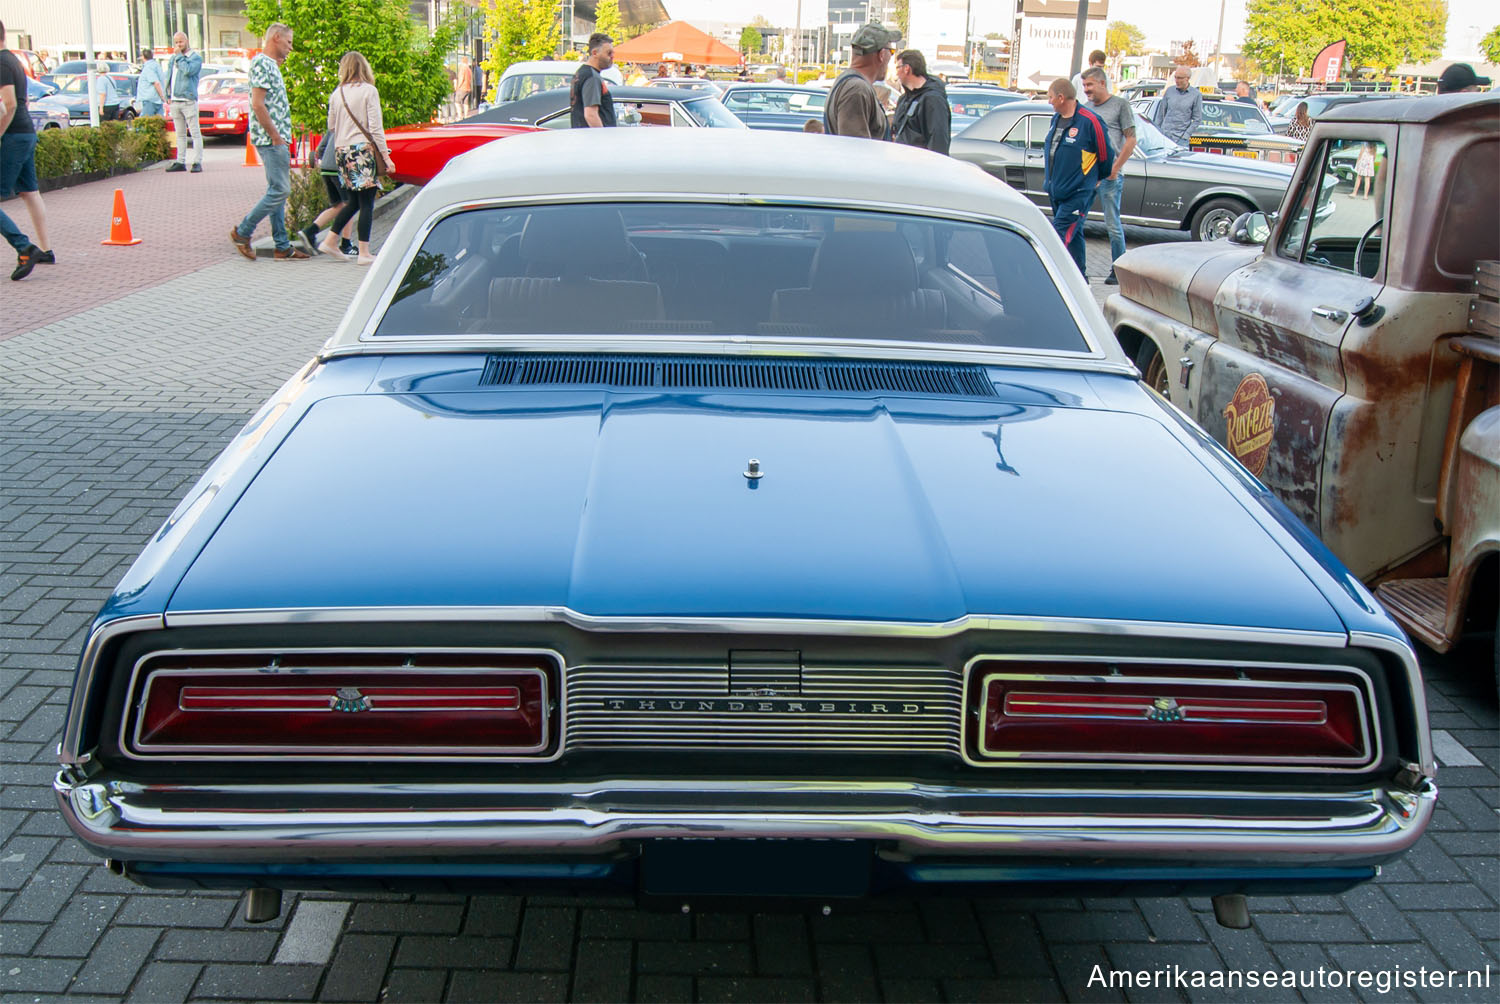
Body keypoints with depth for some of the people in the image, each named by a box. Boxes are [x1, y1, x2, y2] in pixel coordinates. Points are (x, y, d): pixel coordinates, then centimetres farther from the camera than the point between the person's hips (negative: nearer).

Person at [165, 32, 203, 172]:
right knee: (180, 134, 11)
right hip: (174, 101, 7)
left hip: (188, 101, -7)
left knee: (195, 133, -6)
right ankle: (180, 162, 15)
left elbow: (188, 70, -21)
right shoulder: (172, 59, 18)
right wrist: (168, 95, 13)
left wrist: (179, 56, -10)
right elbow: (168, 77, 23)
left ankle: (197, 162, -7)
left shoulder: (196, 57, -3)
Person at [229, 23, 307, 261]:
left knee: (277, 191, 10)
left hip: (277, 139, 11)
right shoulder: (262, 63, -12)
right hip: (271, 139, -11)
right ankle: (242, 232, -1)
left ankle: (283, 247, 13)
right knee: (279, 190, -10)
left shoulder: (270, 64, 18)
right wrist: (276, 137, -18)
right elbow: (258, 104, -20)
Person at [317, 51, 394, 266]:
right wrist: (385, 155, -7)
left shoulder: (337, 93, 9)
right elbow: (375, 127, -9)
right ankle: (364, 253, -3)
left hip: (342, 151, 6)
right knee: (366, 203, -2)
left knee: (354, 201, 17)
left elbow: (331, 126, 12)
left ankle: (329, 241, 16)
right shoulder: (368, 91, -4)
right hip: (363, 150, -6)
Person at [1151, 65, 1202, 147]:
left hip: (1180, 138, -3)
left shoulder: (1196, 94, -2)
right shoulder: (1169, 91, 8)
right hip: (1164, 134, 3)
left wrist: (1185, 136, -8)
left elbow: (1197, 119, -1)